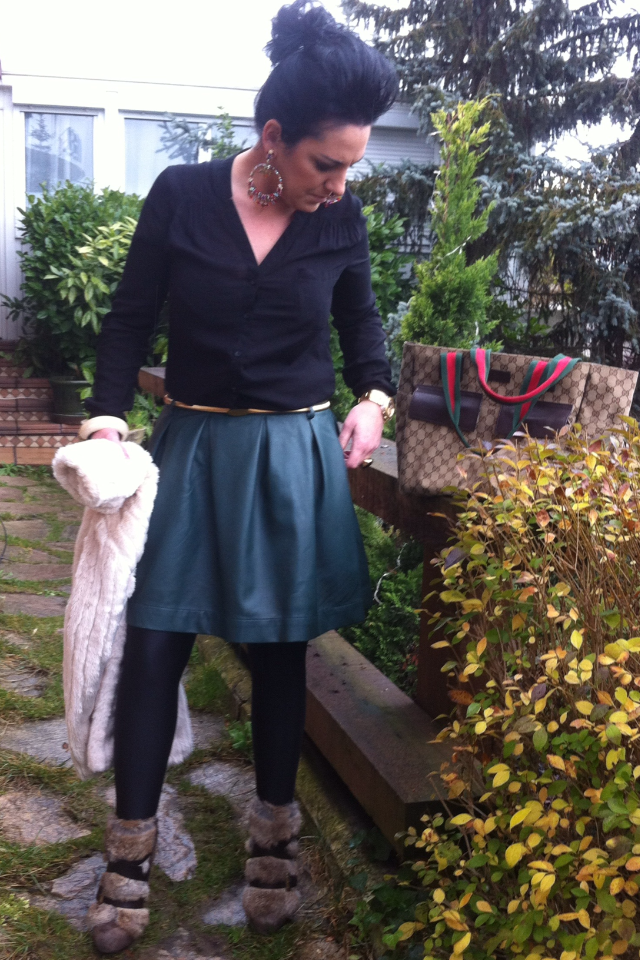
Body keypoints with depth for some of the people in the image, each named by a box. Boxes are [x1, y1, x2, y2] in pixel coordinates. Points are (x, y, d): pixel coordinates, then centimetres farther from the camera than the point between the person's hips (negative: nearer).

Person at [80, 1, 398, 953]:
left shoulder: (340, 217, -2)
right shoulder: (181, 196, -8)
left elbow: (360, 314, 14)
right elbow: (130, 321, -1)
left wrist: (374, 395, -2)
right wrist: (107, 419, -13)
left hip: (295, 456, 1)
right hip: (194, 448, 0)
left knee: (280, 648, 8)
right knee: (152, 641, 0)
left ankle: (275, 832, 27)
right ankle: (131, 845, 17)